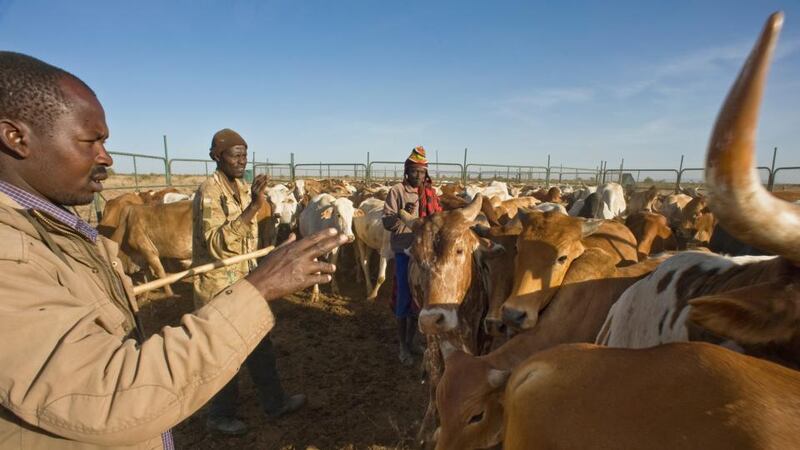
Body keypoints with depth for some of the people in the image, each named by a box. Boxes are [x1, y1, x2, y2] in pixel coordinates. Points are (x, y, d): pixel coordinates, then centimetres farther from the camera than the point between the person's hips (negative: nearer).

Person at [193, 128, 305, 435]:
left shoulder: (243, 188, 7)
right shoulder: (209, 192, -18)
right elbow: (216, 243, -30)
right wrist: (252, 208, -37)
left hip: (244, 280, 8)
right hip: (218, 285, -8)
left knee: (259, 345, 17)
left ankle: (275, 403, 33)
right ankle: (220, 416, 31)